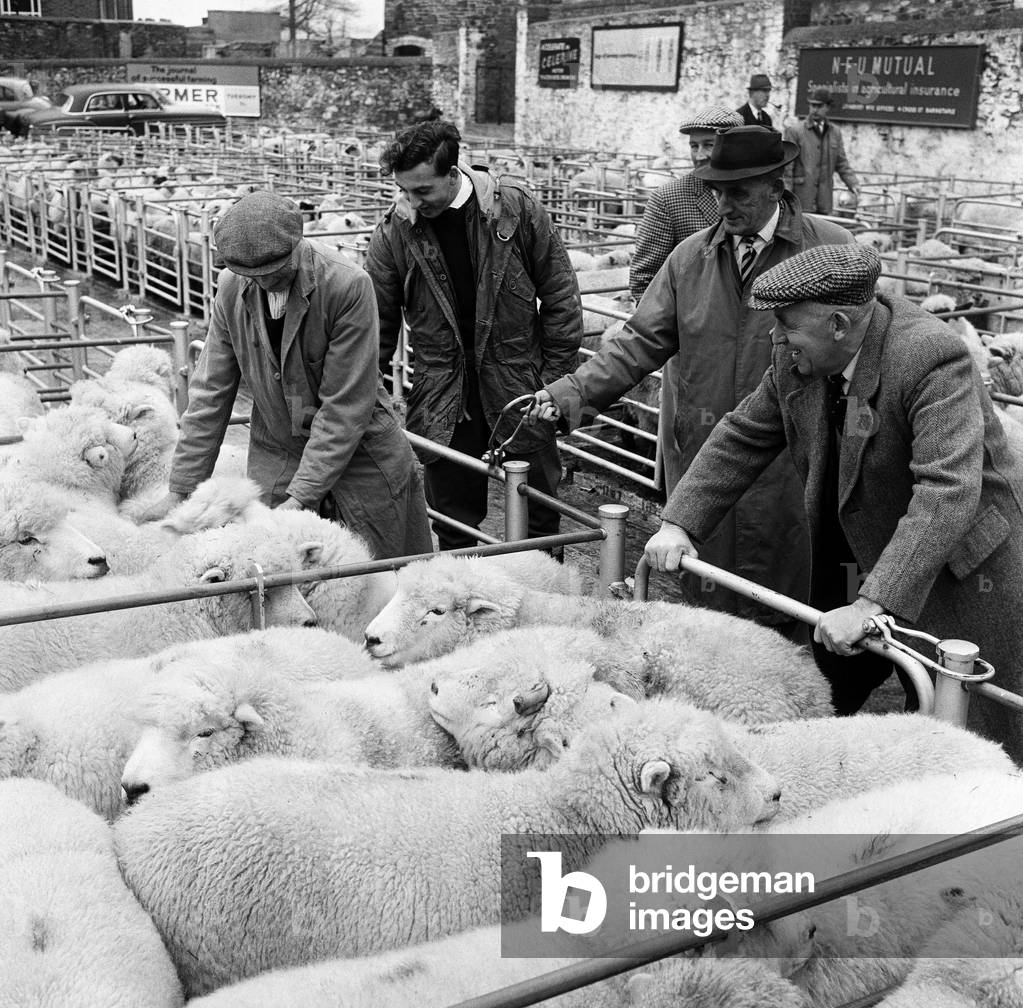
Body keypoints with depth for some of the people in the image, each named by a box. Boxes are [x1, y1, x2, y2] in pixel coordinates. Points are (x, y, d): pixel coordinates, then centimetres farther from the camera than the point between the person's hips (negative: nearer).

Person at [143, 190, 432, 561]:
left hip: (357, 454, -3)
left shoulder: (348, 286, -21)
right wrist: (181, 489, -2)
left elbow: (345, 406, -20)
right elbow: (210, 392, 0)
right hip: (276, 456, 3)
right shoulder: (232, 288, -6)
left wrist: (301, 496, -23)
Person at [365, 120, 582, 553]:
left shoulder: (516, 208, -9)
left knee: (539, 516, 10)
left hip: (519, 385, -1)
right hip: (443, 397, 1)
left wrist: (555, 379, -3)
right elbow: (378, 323, 1)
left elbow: (560, 296, -2)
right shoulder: (393, 232, -7)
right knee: (454, 523, 8)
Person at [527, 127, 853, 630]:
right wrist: (572, 392, -4)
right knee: (705, 596, 10)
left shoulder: (832, 249, -3)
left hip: (791, 468, -3)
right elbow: (642, 341, 7)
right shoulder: (691, 257, 9)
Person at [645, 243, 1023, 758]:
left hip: (960, 566, -6)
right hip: (862, 558, 7)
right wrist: (679, 522, -7)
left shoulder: (932, 359, -29)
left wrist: (871, 604, -42)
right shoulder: (798, 358, -7)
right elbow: (743, 436, 4)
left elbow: (948, 492, -37)